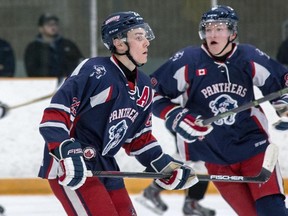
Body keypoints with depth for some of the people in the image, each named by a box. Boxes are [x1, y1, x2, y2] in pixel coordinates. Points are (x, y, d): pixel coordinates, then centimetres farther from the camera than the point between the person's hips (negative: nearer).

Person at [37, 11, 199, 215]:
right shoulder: (95, 73, -19)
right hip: (69, 167, -9)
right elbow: (55, 115, -24)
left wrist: (166, 167, 12)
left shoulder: (143, 86, 9)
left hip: (104, 166, 10)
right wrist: (66, 153, -36)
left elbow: (139, 138, 19)